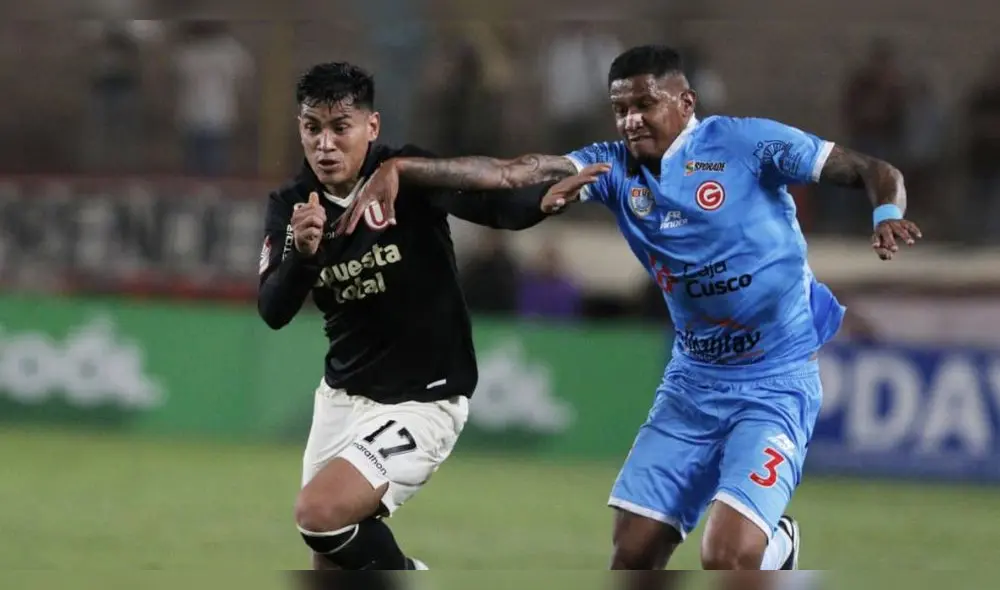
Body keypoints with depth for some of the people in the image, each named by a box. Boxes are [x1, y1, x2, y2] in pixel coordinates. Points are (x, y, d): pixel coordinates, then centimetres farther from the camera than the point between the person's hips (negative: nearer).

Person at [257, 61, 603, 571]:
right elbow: (274, 313, -15)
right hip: (343, 395, 6)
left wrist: (544, 198, -56)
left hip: (422, 400, -6)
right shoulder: (291, 206, -5)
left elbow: (493, 206, -34)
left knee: (319, 512, -21)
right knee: (328, 563, 13)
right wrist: (301, 254, -35)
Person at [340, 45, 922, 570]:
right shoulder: (616, 165, -1)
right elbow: (512, 172, -14)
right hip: (693, 380, 6)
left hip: (777, 382, -5)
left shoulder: (746, 142, -13)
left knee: (729, 556, -19)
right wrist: (401, 169, -27)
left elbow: (877, 172, -11)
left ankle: (778, 543, 16)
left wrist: (887, 216, -34)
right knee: (634, 550, 1)